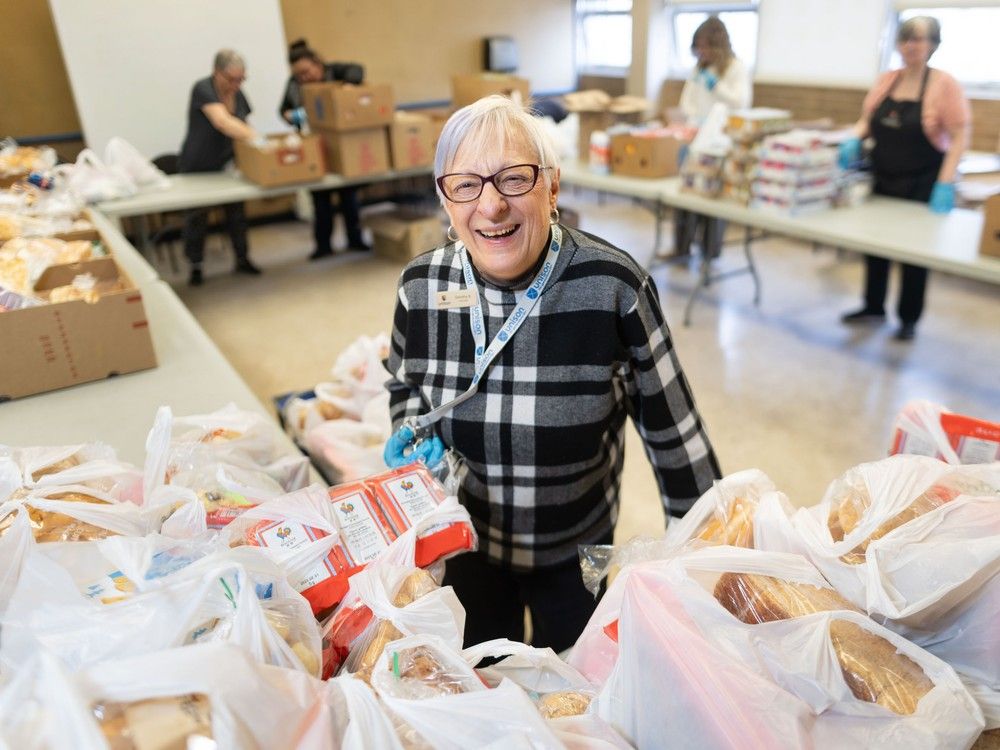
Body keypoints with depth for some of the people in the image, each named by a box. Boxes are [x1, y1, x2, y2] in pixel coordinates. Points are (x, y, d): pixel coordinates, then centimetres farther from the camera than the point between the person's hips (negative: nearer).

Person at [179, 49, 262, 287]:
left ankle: (242, 259, 20)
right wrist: (257, 138, -50)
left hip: (227, 165, 5)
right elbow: (223, 122, -39)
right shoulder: (203, 89, -23)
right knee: (196, 216, 4)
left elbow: (241, 127, 10)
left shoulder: (238, 94, -2)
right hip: (197, 168, -5)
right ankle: (195, 266, 17)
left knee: (237, 211, 5)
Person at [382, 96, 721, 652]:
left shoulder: (613, 285, -25)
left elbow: (672, 427, -13)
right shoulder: (422, 286, -16)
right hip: (466, 544, 2)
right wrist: (413, 435, -16)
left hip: (578, 550, -1)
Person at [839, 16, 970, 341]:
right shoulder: (886, 80, 4)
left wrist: (946, 183, -23)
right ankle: (873, 307, 28)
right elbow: (866, 122, 13)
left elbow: (959, 137, -13)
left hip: (922, 184, -4)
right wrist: (854, 140, -10)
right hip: (882, 179, 5)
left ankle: (909, 319, 19)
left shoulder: (945, 84, -11)